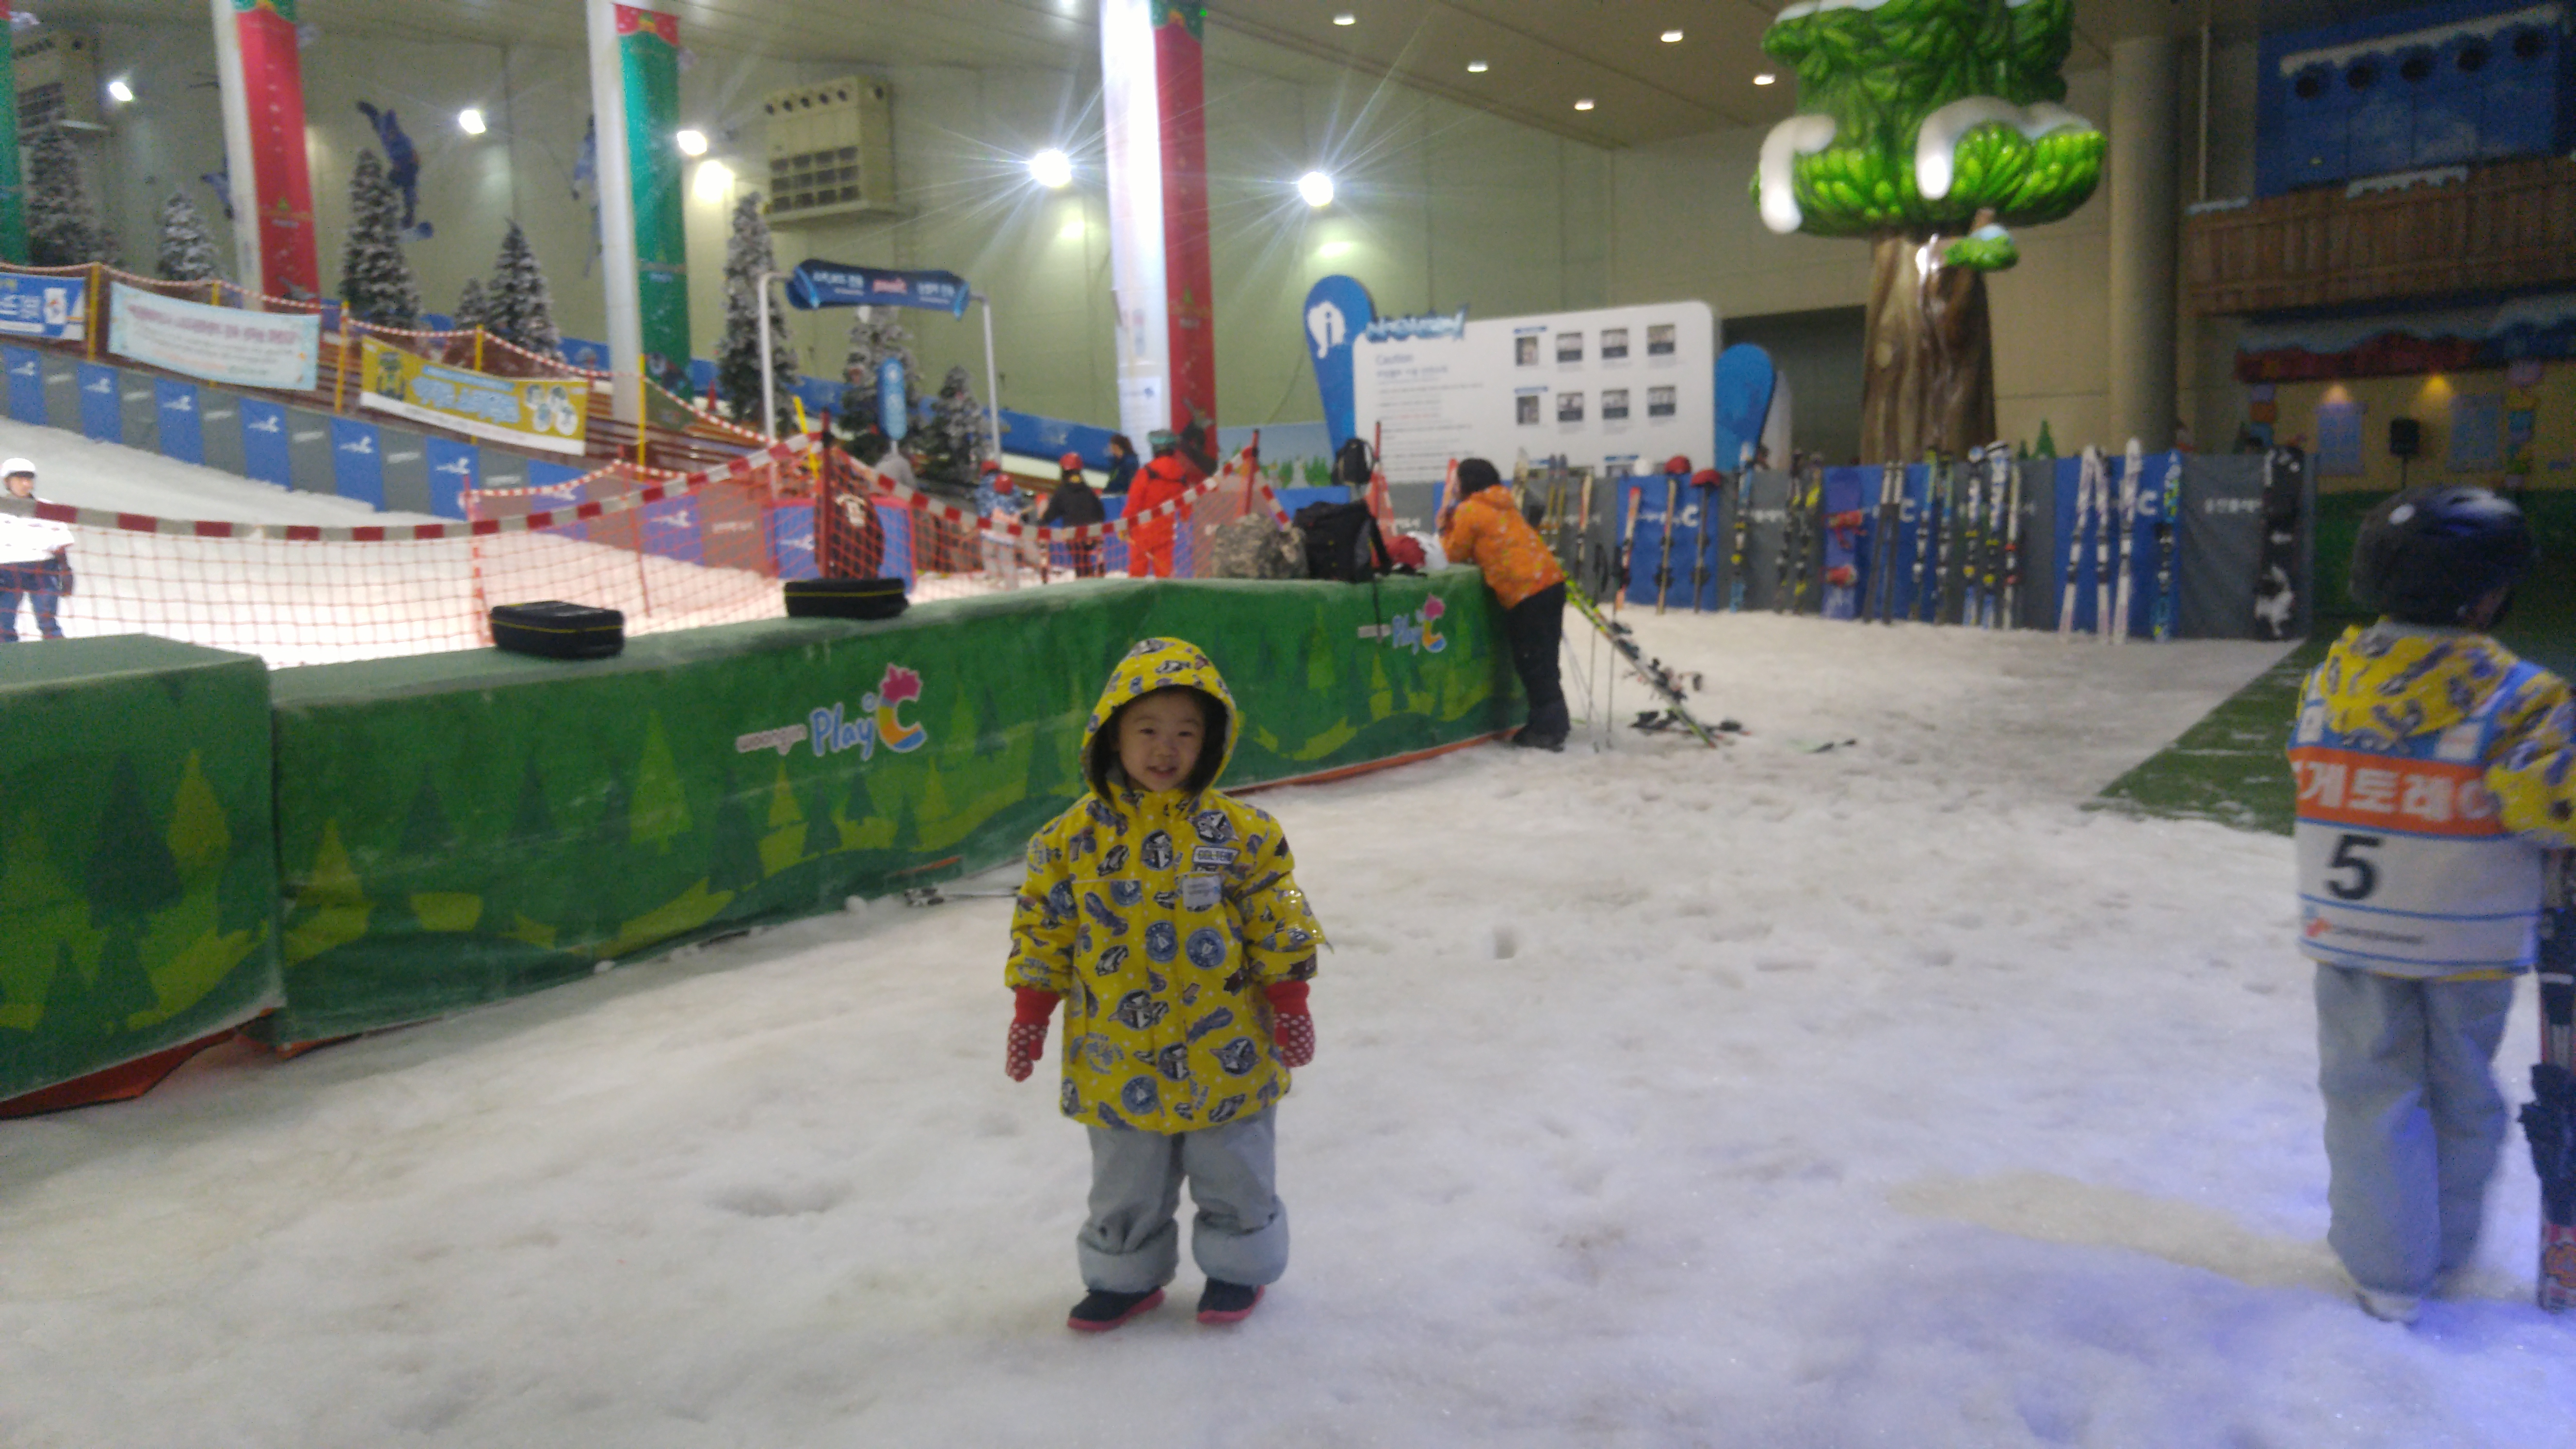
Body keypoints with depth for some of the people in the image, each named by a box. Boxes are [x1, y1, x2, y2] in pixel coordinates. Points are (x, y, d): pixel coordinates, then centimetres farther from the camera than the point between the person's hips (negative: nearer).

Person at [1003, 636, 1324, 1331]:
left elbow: (1278, 921, -2)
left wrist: (1288, 1002, -3)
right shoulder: (1074, 836, -7)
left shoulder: (1238, 831, -9)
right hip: (1117, 1060, 1)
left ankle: (1238, 1264, 37)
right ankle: (1125, 1274, 36)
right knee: (1124, 1182, 17)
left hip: (1223, 1052, -1)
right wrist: (1030, 1014, 1)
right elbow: (1043, 927, 1)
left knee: (1234, 1169, 16)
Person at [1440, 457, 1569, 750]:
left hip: (1527, 592, -8)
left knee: (1532, 662, -3)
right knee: (1543, 659, 14)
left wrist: (1446, 530, 22)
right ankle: (1553, 722, 20)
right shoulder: (1502, 505, 22)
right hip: (1551, 581, 9)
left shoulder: (1468, 510, -2)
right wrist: (1456, 528, 18)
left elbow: (1456, 555, 6)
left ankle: (1548, 729, -1)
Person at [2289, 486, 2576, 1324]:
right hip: (2467, 942, -1)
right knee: (2462, 1096, 20)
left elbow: (2319, 779, -1)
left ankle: (2387, 1269, 18)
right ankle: (2445, 1249, 37)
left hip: (2349, 931, 2)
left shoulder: (2330, 679, -7)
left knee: (2371, 1090, 13)